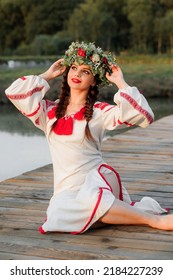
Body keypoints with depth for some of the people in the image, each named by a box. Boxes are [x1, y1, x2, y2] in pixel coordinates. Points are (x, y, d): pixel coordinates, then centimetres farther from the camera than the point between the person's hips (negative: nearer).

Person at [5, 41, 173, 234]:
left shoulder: (100, 112, 2)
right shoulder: (49, 112, 14)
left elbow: (143, 115, -10)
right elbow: (14, 93, 9)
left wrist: (121, 84, -2)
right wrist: (47, 76, 15)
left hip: (98, 178, -4)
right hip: (68, 191, 4)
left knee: (90, 200, -40)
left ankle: (156, 219, -21)